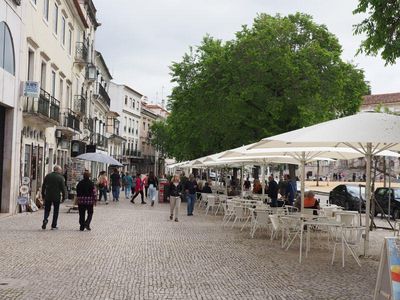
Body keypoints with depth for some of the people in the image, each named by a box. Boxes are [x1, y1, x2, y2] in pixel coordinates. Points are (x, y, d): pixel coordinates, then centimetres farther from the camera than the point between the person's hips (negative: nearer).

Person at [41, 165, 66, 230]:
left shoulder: (48, 176, 4)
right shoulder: (61, 177, -6)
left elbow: (43, 186, 7)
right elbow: (63, 188, -6)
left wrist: (43, 194, 16)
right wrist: (63, 196, 3)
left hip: (48, 196, 2)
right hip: (56, 197, -2)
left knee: (47, 210, 13)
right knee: (56, 211, 8)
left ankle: (45, 219, -13)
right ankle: (54, 225, 8)